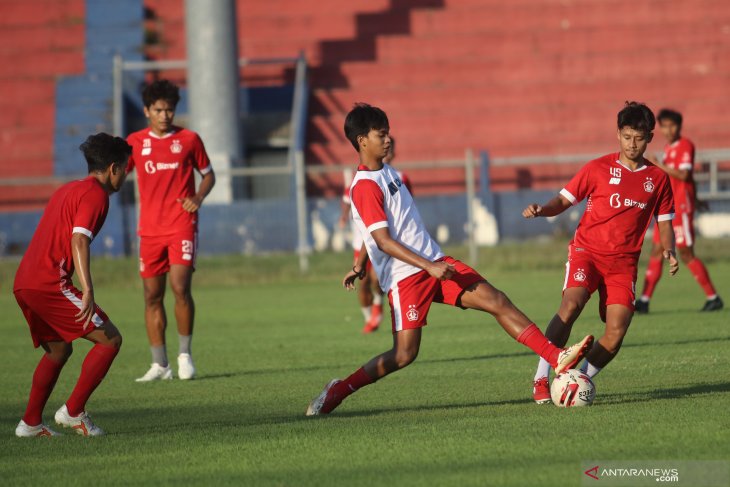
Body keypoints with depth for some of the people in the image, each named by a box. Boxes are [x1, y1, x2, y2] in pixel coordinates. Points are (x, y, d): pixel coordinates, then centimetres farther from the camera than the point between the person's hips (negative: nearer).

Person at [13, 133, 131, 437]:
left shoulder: (67, 190, 22)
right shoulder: (95, 194, -6)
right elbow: (79, 241, -20)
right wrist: (88, 291, -28)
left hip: (23, 283, 10)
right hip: (49, 284, -10)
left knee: (59, 350, 23)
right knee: (109, 339, -4)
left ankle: (30, 423, 21)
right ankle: (73, 412, -4)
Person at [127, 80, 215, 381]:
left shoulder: (189, 139, 3)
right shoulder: (135, 142, 6)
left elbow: (208, 174, 12)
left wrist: (198, 198, -6)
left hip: (182, 225, -2)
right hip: (150, 229, 2)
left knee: (181, 288, -15)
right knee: (152, 296, 2)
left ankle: (184, 354, 2)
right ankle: (159, 365, 9)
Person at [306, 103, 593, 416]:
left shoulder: (386, 172, 15)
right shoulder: (364, 187, -14)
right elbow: (384, 241, -20)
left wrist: (360, 265, 37)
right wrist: (429, 267, -25)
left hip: (434, 263, 8)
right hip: (406, 276, -8)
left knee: (496, 300, -5)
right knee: (404, 354, -10)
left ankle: (557, 358, -10)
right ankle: (338, 391, 6)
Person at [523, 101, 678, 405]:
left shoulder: (658, 179, 8)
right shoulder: (598, 169, 2)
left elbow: (664, 223, 14)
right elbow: (563, 200, 5)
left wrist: (668, 250, -6)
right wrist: (541, 210, -16)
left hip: (624, 261, 3)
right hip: (588, 249, -3)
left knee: (616, 332, -13)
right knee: (571, 306, -28)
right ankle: (541, 379, -26)